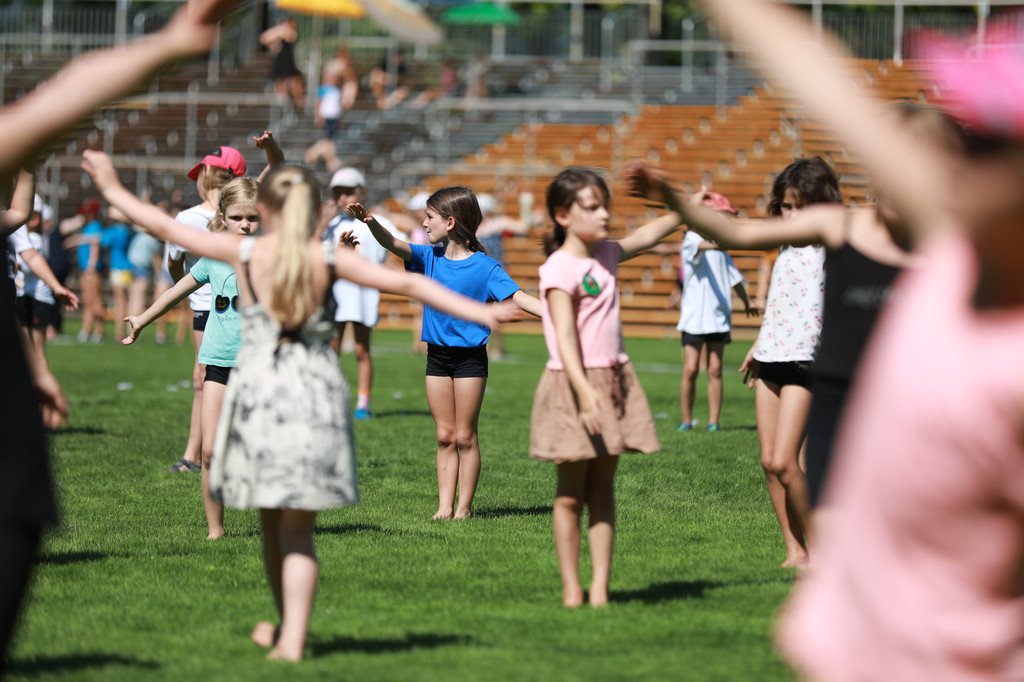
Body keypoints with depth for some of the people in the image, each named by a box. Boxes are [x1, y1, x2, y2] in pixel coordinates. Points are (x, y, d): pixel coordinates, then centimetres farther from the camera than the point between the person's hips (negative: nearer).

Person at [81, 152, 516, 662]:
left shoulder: (243, 252, -1)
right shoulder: (329, 260, -2)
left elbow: (165, 227, 7)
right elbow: (405, 283, -5)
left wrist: (113, 190, 20)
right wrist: (478, 312, -3)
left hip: (259, 390, 0)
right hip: (316, 394, 0)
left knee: (273, 521, 17)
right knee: (298, 528, 5)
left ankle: (289, 629, 31)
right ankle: (292, 637, -5)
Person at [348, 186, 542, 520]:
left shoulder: (484, 267, -10)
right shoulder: (430, 257, 5)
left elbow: (518, 297, -15)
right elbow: (393, 244, -2)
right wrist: (370, 221, -21)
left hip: (470, 357, -5)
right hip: (437, 355, 5)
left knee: (465, 436, 0)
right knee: (444, 435, 7)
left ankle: (464, 507, 6)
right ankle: (445, 507, 8)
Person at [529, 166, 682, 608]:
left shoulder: (607, 254, 11)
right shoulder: (559, 269, -13)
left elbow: (648, 235, 28)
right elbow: (565, 337, -21)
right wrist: (584, 391, -30)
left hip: (614, 381, 7)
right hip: (575, 384, -7)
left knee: (602, 489, 6)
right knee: (571, 493, 0)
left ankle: (600, 585, 5)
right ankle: (571, 588, 4)